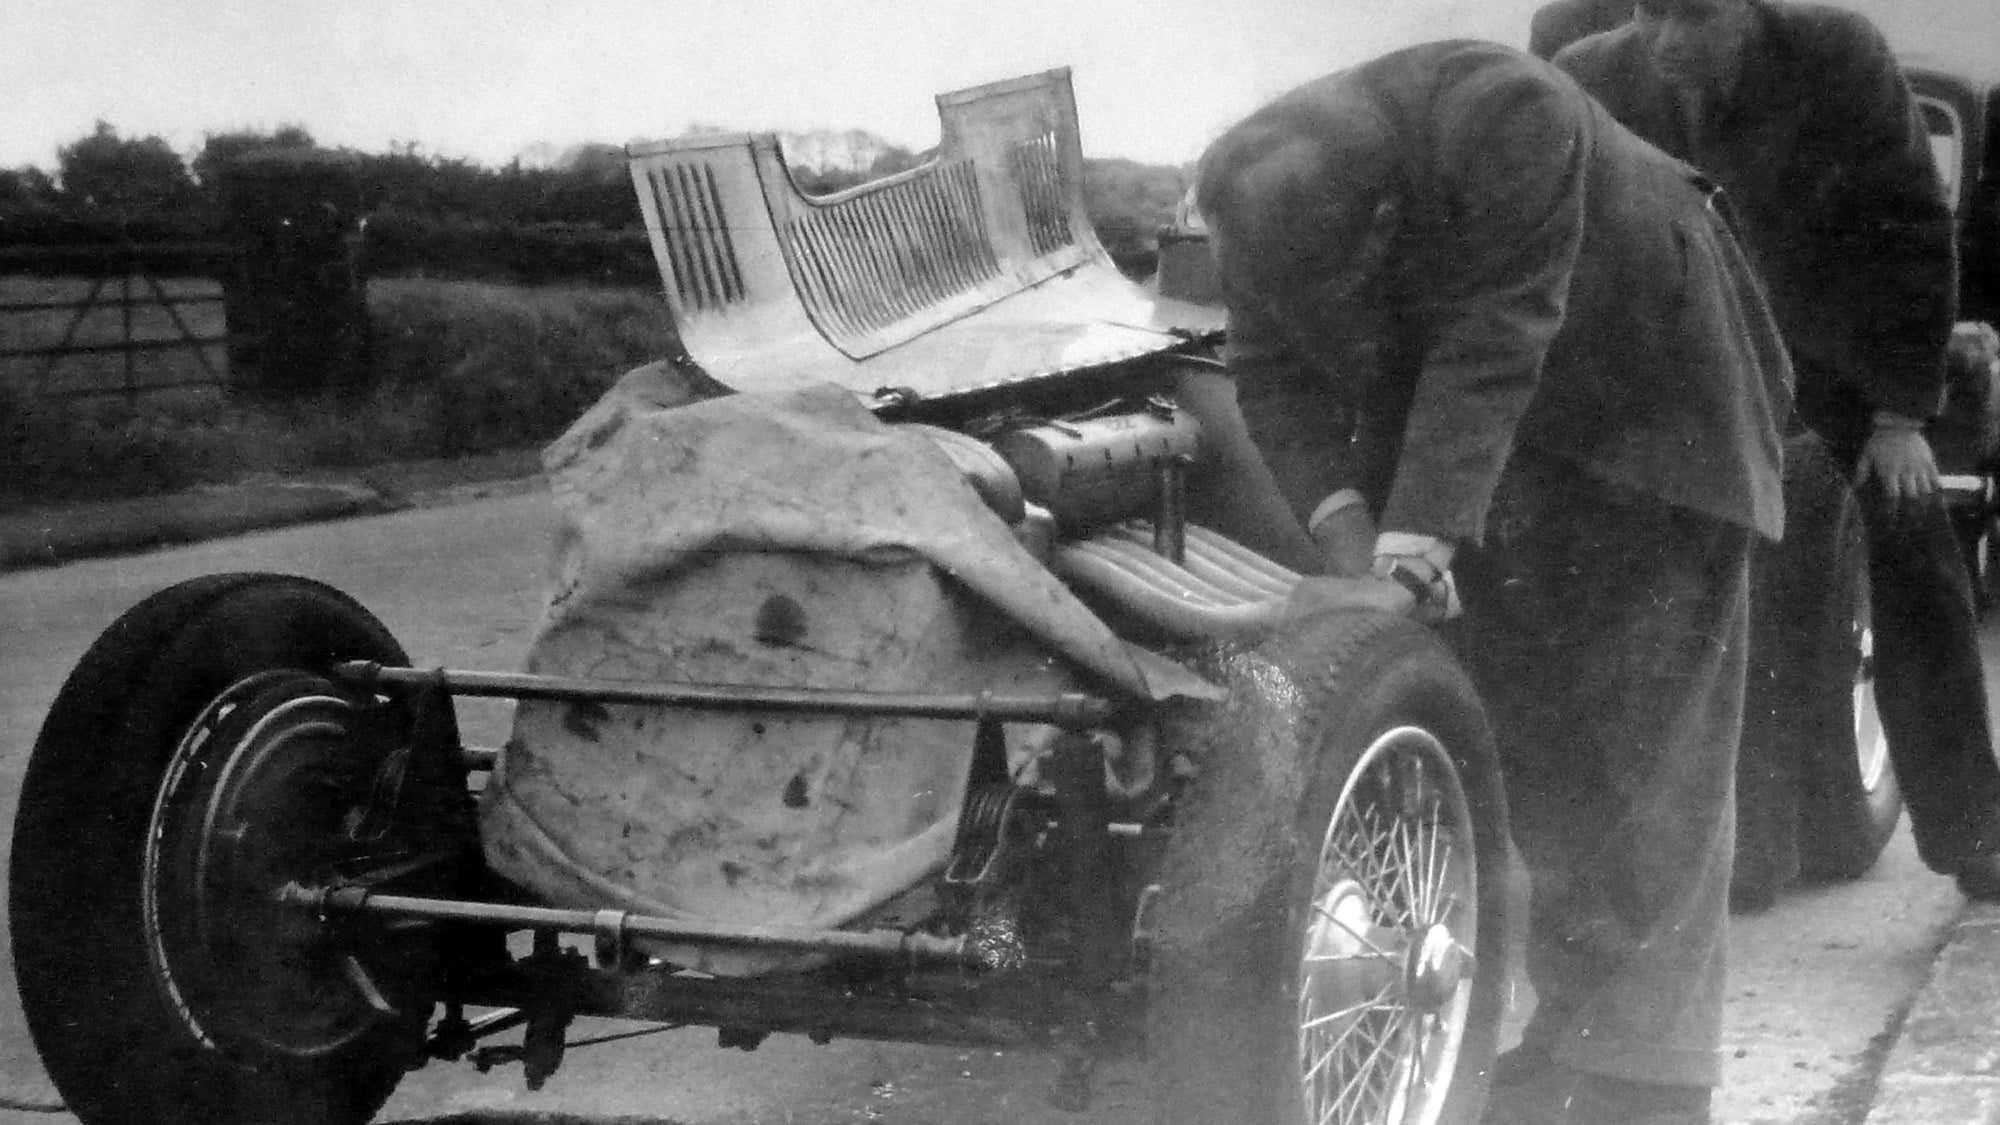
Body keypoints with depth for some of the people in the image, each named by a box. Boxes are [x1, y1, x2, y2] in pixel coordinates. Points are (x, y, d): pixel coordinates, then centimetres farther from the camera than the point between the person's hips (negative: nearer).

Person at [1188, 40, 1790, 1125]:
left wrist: (1412, 557, -39)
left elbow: (1493, 345, -36)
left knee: (1637, 747, -7)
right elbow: (1269, 375, -12)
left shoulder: (1508, 118, -36)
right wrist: (1341, 514, -29)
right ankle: (1565, 1020, 12)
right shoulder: (1252, 190, -19)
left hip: (1641, 406, -5)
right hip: (1483, 432, 5)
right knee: (1510, 731, 1)